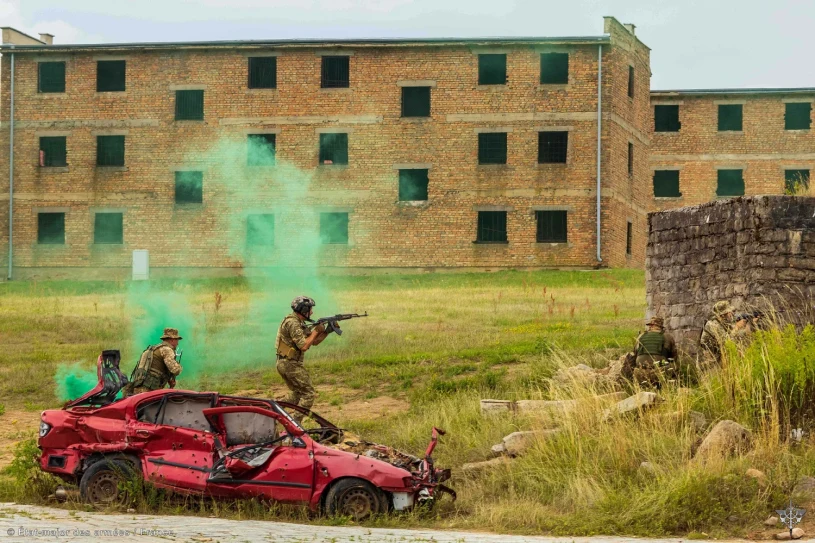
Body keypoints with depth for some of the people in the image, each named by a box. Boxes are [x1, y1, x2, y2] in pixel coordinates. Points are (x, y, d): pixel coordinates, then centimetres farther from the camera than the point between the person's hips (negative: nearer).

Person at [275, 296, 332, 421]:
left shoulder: (300, 323, 15)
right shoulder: (292, 323, -17)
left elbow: (314, 341, 17)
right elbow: (304, 346, -23)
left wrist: (327, 331, 3)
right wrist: (316, 331, -12)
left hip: (284, 364, 10)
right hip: (291, 364, -10)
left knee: (298, 393, 23)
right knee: (309, 393, -6)